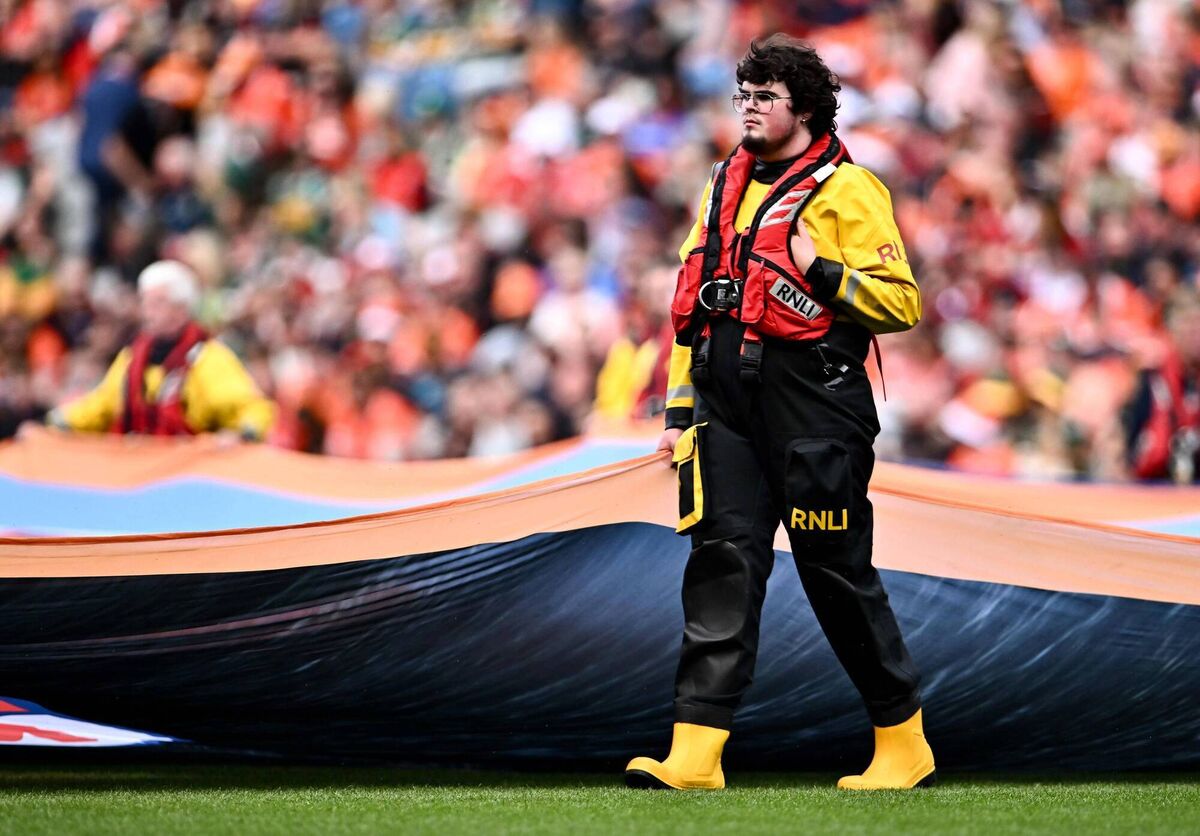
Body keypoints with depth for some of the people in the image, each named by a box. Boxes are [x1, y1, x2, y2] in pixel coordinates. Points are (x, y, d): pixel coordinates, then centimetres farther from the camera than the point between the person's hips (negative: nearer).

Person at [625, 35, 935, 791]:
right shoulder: (727, 184, 17)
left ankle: (904, 743, 15)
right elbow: (693, 296, 20)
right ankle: (696, 752, -8)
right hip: (729, 401, 6)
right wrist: (680, 406, 15)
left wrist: (821, 271, -21)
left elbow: (902, 302, -8)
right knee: (721, 562, -4)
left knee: (838, 572, 0)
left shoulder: (846, 189, -3)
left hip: (813, 401, -6)